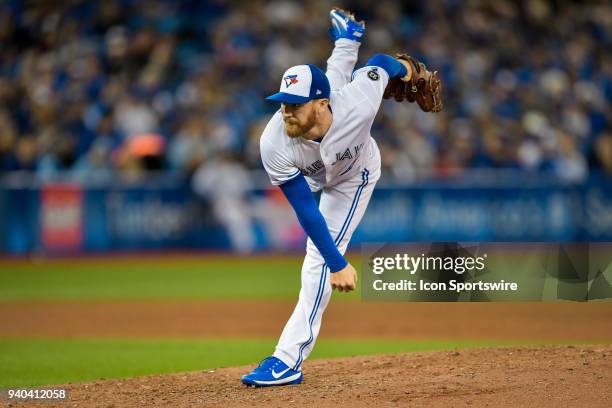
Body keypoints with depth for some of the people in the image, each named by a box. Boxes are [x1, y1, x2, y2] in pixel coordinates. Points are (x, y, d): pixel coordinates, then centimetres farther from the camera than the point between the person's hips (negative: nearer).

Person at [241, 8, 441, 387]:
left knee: (317, 265, -11)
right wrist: (339, 264, -38)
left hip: (354, 178, -2)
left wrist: (402, 67, 0)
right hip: (313, 172, 2)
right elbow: (306, 210, -36)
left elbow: (381, 62, -25)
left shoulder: (358, 103, -49)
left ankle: (289, 359, -6)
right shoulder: (275, 146, -45)